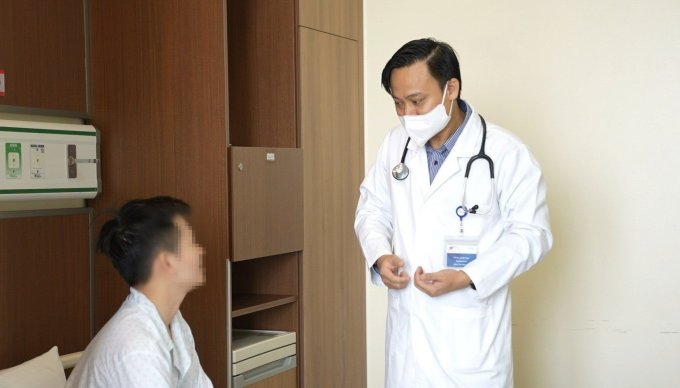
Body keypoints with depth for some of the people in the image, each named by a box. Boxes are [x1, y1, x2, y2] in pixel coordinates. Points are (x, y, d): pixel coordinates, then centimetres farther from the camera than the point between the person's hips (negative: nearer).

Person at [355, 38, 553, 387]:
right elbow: (372, 208, 15)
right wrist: (379, 255, -5)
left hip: (471, 330, -4)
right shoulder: (395, 144, 5)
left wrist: (467, 277, -18)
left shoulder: (506, 153, -10)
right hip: (407, 325, 4)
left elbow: (530, 233, -7)